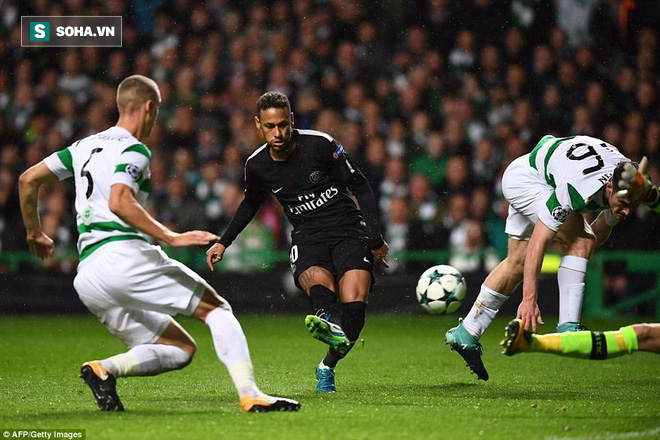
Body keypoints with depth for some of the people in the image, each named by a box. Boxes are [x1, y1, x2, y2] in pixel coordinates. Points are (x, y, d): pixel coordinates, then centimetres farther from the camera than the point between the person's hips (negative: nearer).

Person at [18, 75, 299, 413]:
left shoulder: (85, 146, 21)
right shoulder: (134, 150, -3)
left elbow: (28, 179, 22)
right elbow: (119, 203, -20)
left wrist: (34, 232, 34)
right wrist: (172, 238, -21)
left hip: (87, 279, 8)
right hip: (125, 256, -8)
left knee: (181, 349, 13)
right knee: (217, 309, 0)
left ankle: (103, 369, -10)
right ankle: (249, 395, -18)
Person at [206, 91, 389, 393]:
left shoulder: (320, 144, -8)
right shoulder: (257, 165, 2)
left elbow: (360, 186, 0)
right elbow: (251, 203, 25)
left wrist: (375, 238, -5)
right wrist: (224, 242, 23)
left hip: (348, 229, -1)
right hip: (307, 238, 1)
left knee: (354, 301, -25)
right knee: (317, 282, -35)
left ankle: (327, 367, -5)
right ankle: (330, 322, -69)